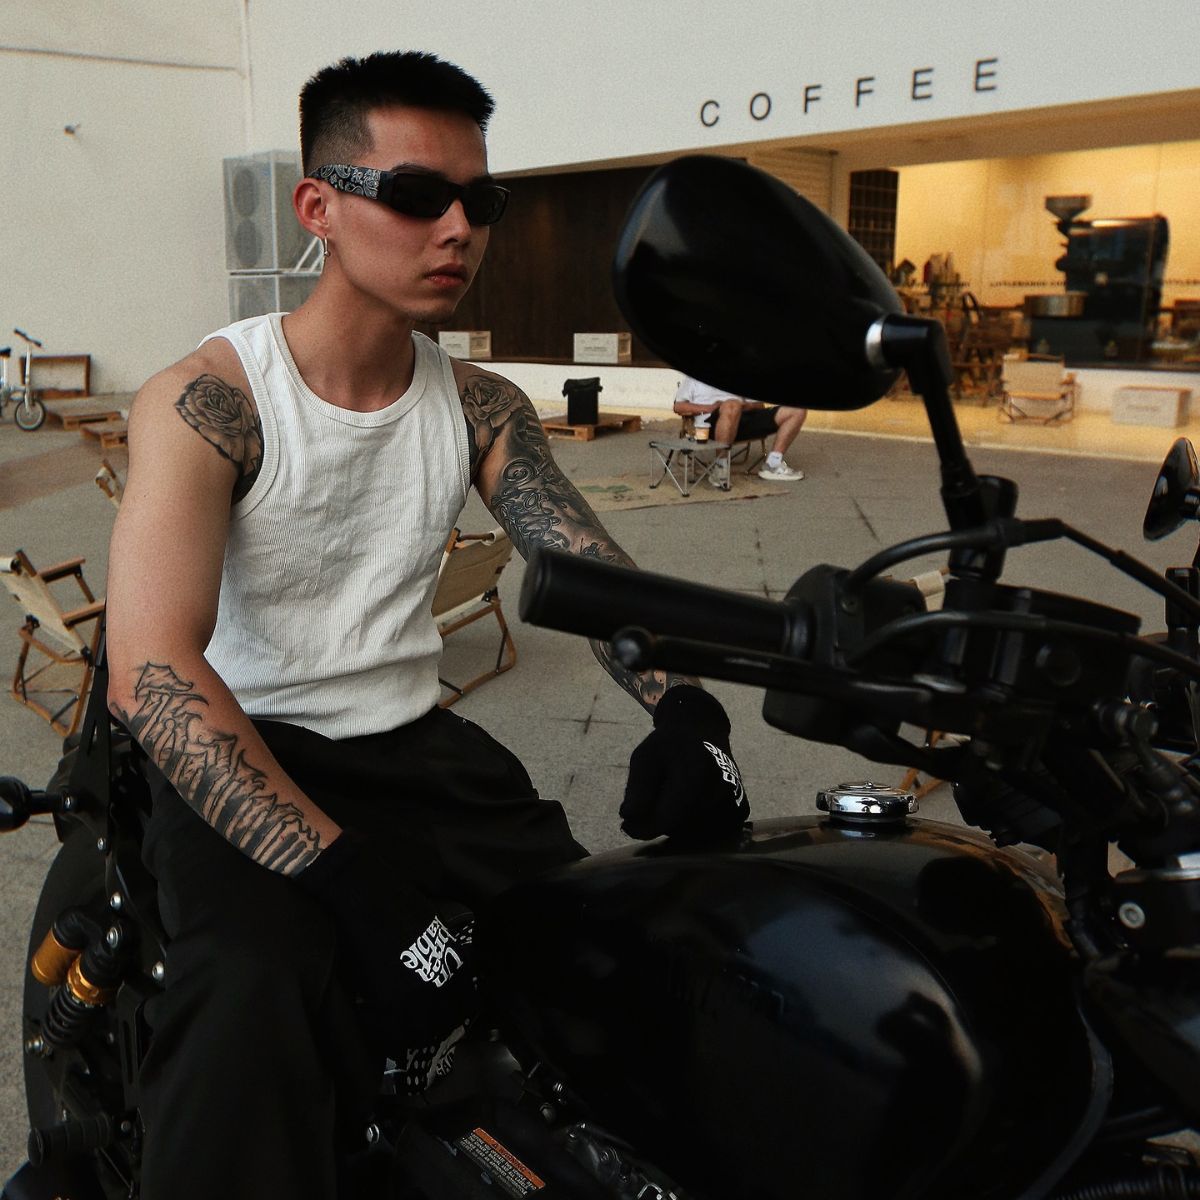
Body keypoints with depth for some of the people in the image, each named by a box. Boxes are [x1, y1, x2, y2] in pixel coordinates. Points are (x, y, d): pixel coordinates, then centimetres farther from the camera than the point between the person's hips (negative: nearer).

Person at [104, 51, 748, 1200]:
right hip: (238, 755, -5)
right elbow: (150, 669, -24)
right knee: (261, 995, -35)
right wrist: (346, 873, -35)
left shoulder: (480, 406, 5)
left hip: (412, 740, 5)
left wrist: (682, 703, -24)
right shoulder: (205, 401, -13)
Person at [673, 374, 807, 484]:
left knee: (798, 410, -7)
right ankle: (720, 469, -35)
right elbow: (679, 406, 9)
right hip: (712, 422, -5)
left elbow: (760, 405, 27)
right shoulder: (693, 378, 25)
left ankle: (772, 465, -12)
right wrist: (709, 408, -7)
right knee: (732, 405, -43)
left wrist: (748, 406, 1)